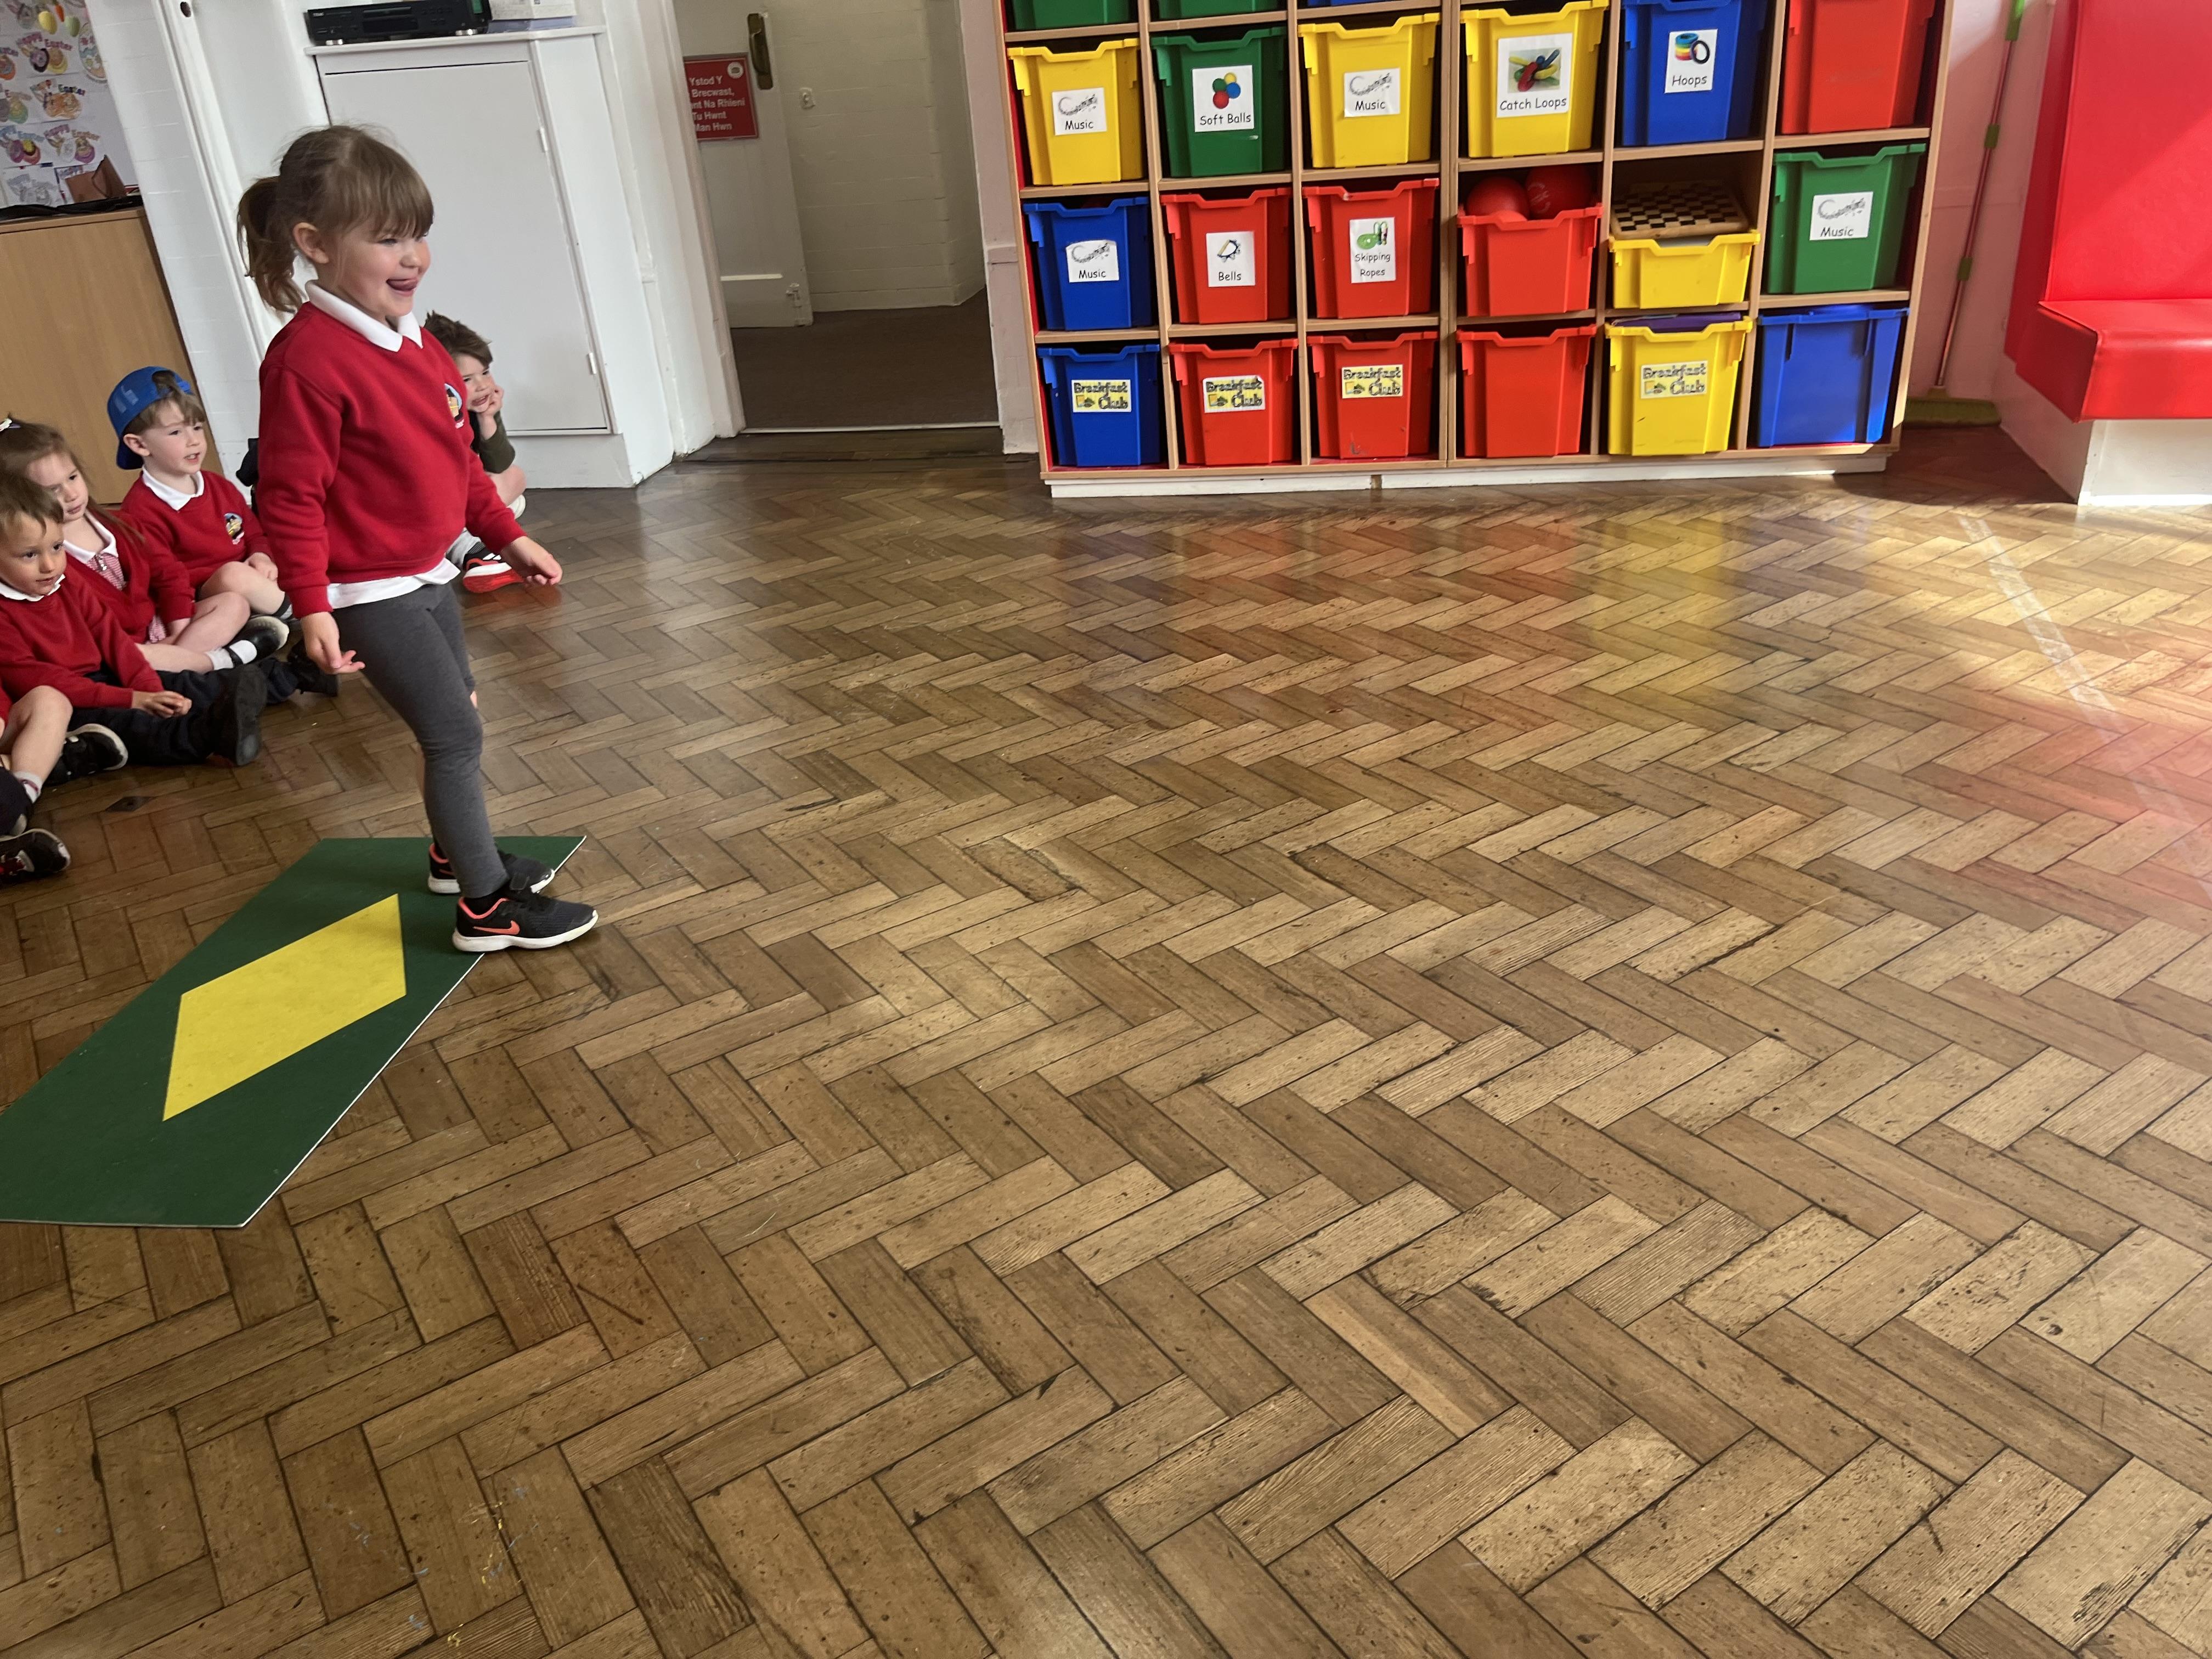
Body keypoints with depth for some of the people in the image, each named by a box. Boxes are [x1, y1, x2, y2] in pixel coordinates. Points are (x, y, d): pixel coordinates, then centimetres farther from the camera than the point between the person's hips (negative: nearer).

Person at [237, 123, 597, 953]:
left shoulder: (414, 343, 6)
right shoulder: (306, 359, -22)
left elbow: (457, 458, 17)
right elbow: (290, 496, -23)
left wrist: (507, 535, 18)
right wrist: (312, 606, -26)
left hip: (428, 574, 9)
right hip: (370, 592, -9)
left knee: (453, 723, 20)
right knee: (456, 734, -6)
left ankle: (456, 854, 40)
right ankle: (487, 905, 4)